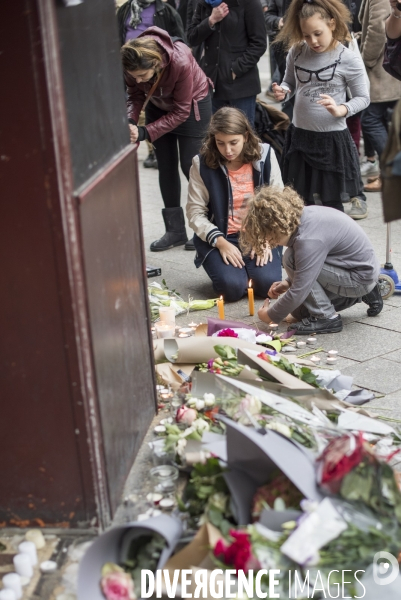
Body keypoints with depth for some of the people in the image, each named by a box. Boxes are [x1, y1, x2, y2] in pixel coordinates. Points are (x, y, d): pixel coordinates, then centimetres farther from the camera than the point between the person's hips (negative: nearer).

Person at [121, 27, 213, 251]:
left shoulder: (181, 62, -39)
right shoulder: (133, 63, -28)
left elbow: (181, 112, -29)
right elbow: (136, 95, -12)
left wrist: (145, 133, -36)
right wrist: (131, 121, -32)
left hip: (192, 104, -4)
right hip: (159, 105, 5)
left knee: (190, 166, -4)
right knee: (166, 167, 6)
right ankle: (175, 230, 16)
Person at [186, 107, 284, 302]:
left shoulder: (265, 155, -4)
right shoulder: (203, 163, -8)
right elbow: (195, 212, -6)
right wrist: (220, 242, -17)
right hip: (220, 237, -1)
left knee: (267, 284, -22)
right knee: (232, 287, -23)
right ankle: (229, 267, 13)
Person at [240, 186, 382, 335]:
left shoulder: (309, 239, -30)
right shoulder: (304, 215, -2)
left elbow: (299, 292, -28)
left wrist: (271, 316, -14)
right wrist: (288, 282, 5)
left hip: (362, 277, -9)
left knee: (291, 258, -22)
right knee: (299, 311, 15)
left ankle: (326, 317, -13)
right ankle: (362, 294, 21)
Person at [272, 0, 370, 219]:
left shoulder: (349, 59, -12)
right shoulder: (297, 52, -1)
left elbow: (363, 98, -5)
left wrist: (340, 110, -24)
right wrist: (283, 91, -9)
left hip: (333, 138, -4)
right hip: (300, 136, 4)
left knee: (331, 203, 6)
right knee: (301, 200, 15)